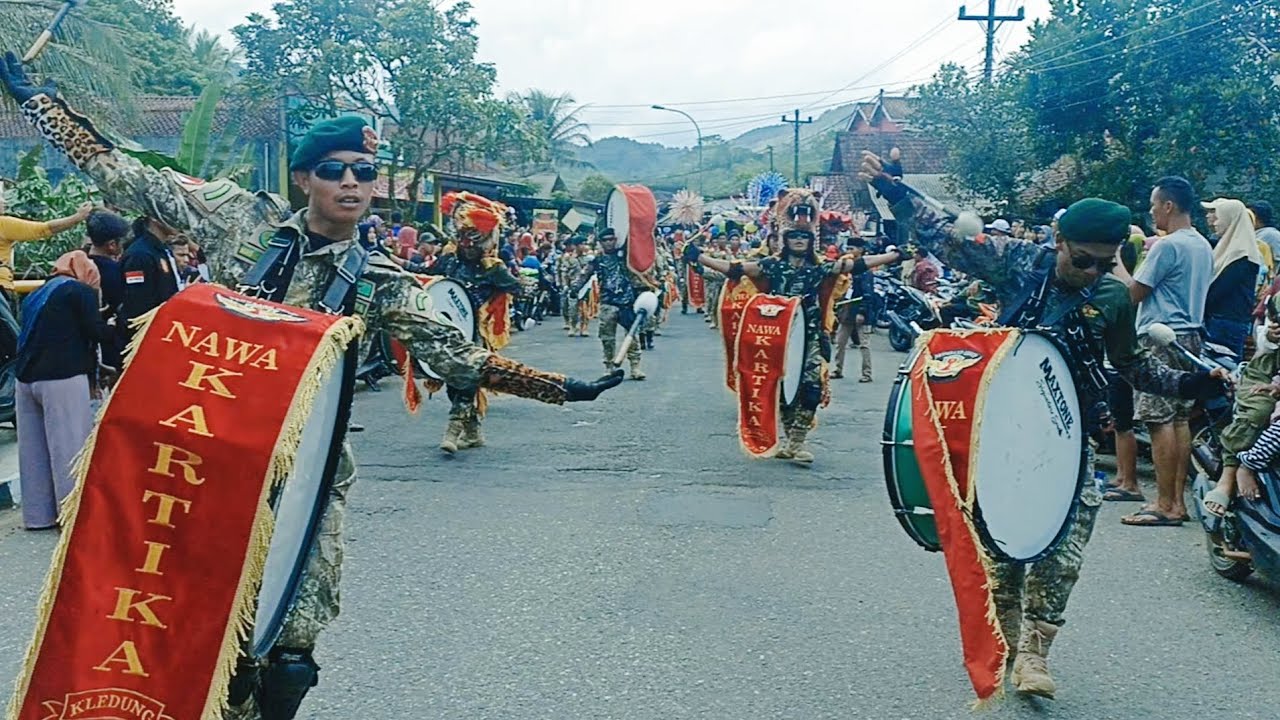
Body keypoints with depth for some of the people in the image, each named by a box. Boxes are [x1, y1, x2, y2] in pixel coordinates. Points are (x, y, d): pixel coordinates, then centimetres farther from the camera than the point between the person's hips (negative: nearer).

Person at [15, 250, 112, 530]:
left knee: (33, 449, 10)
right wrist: (115, 328, 9)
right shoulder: (80, 290, -2)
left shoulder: (36, 294, 20)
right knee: (70, 446, -4)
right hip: (62, 378, -7)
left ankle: (38, 514, 16)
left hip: (27, 377, 8)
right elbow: (97, 332, -9)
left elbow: (30, 334, 21)